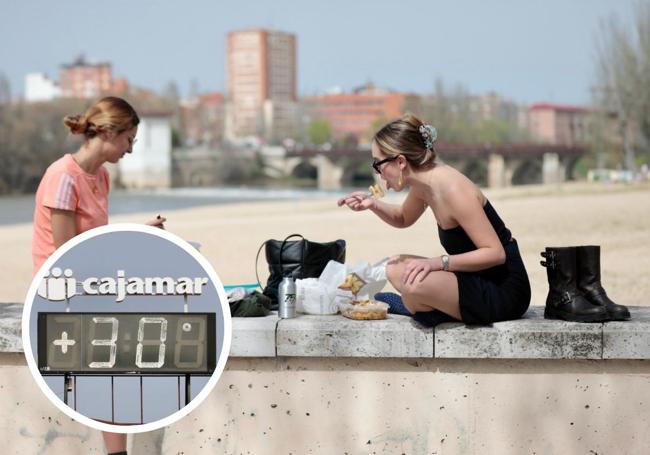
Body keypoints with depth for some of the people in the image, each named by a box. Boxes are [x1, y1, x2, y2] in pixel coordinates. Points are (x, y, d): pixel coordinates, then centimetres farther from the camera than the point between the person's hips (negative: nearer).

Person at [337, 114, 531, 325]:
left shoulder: (453, 191, -25)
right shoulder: (423, 184, 2)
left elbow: (496, 253, -26)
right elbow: (403, 219, 25)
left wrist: (437, 262, -31)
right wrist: (372, 204, 6)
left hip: (505, 292, -9)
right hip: (476, 279, 9)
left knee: (415, 284, -28)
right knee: (395, 269, 14)